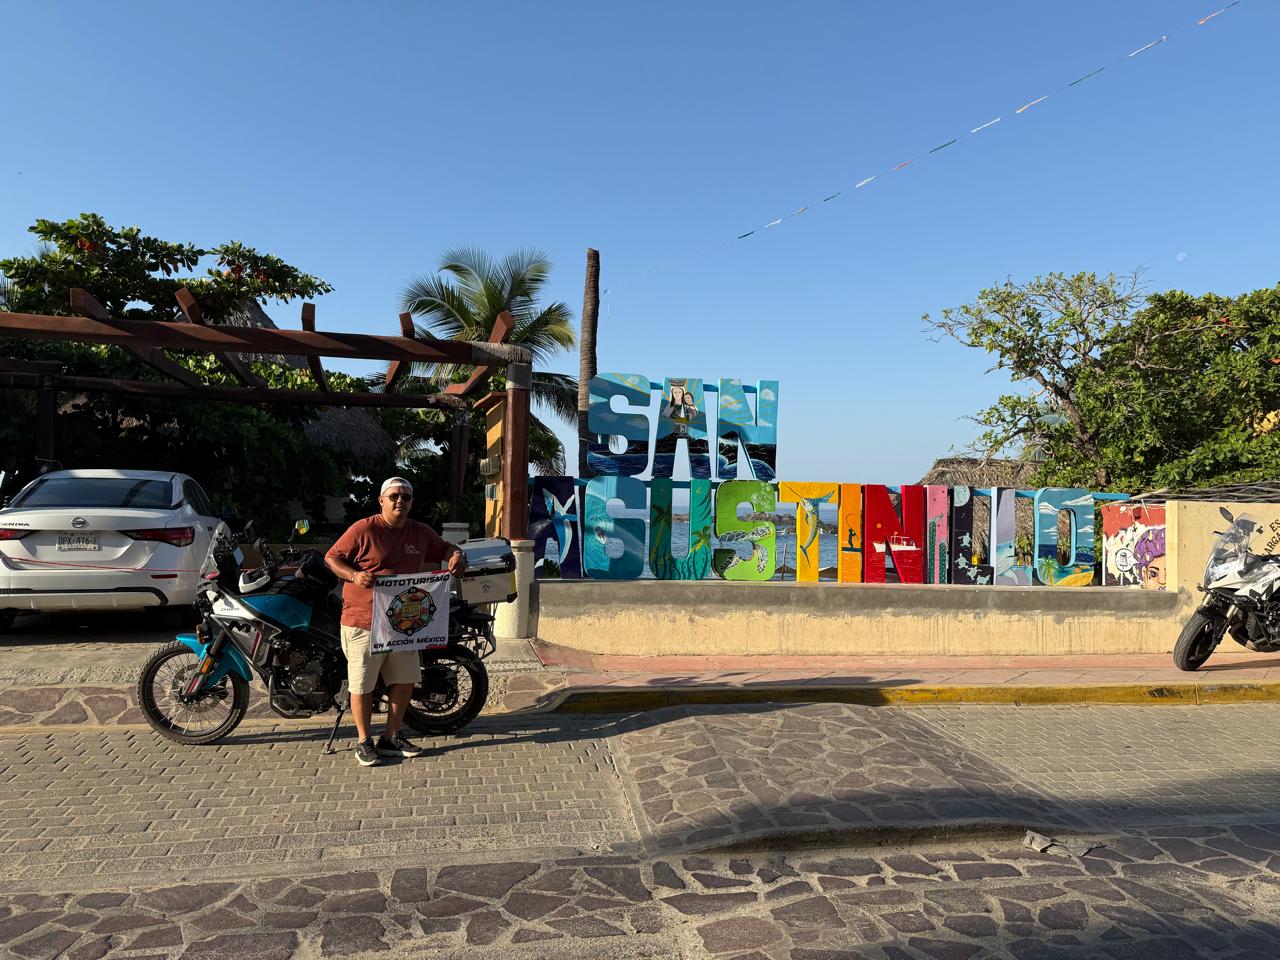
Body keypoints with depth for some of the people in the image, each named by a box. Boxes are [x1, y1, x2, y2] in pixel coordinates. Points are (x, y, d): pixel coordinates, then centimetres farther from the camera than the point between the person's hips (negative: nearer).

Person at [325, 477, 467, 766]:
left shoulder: (421, 533, 6)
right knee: (363, 685, 5)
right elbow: (332, 557, -7)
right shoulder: (363, 530, -10)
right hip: (363, 622, -5)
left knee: (405, 681, 12)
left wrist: (456, 555, -4)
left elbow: (443, 548, 20)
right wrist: (354, 575, -25)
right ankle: (364, 742, 21)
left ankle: (391, 738, 27)